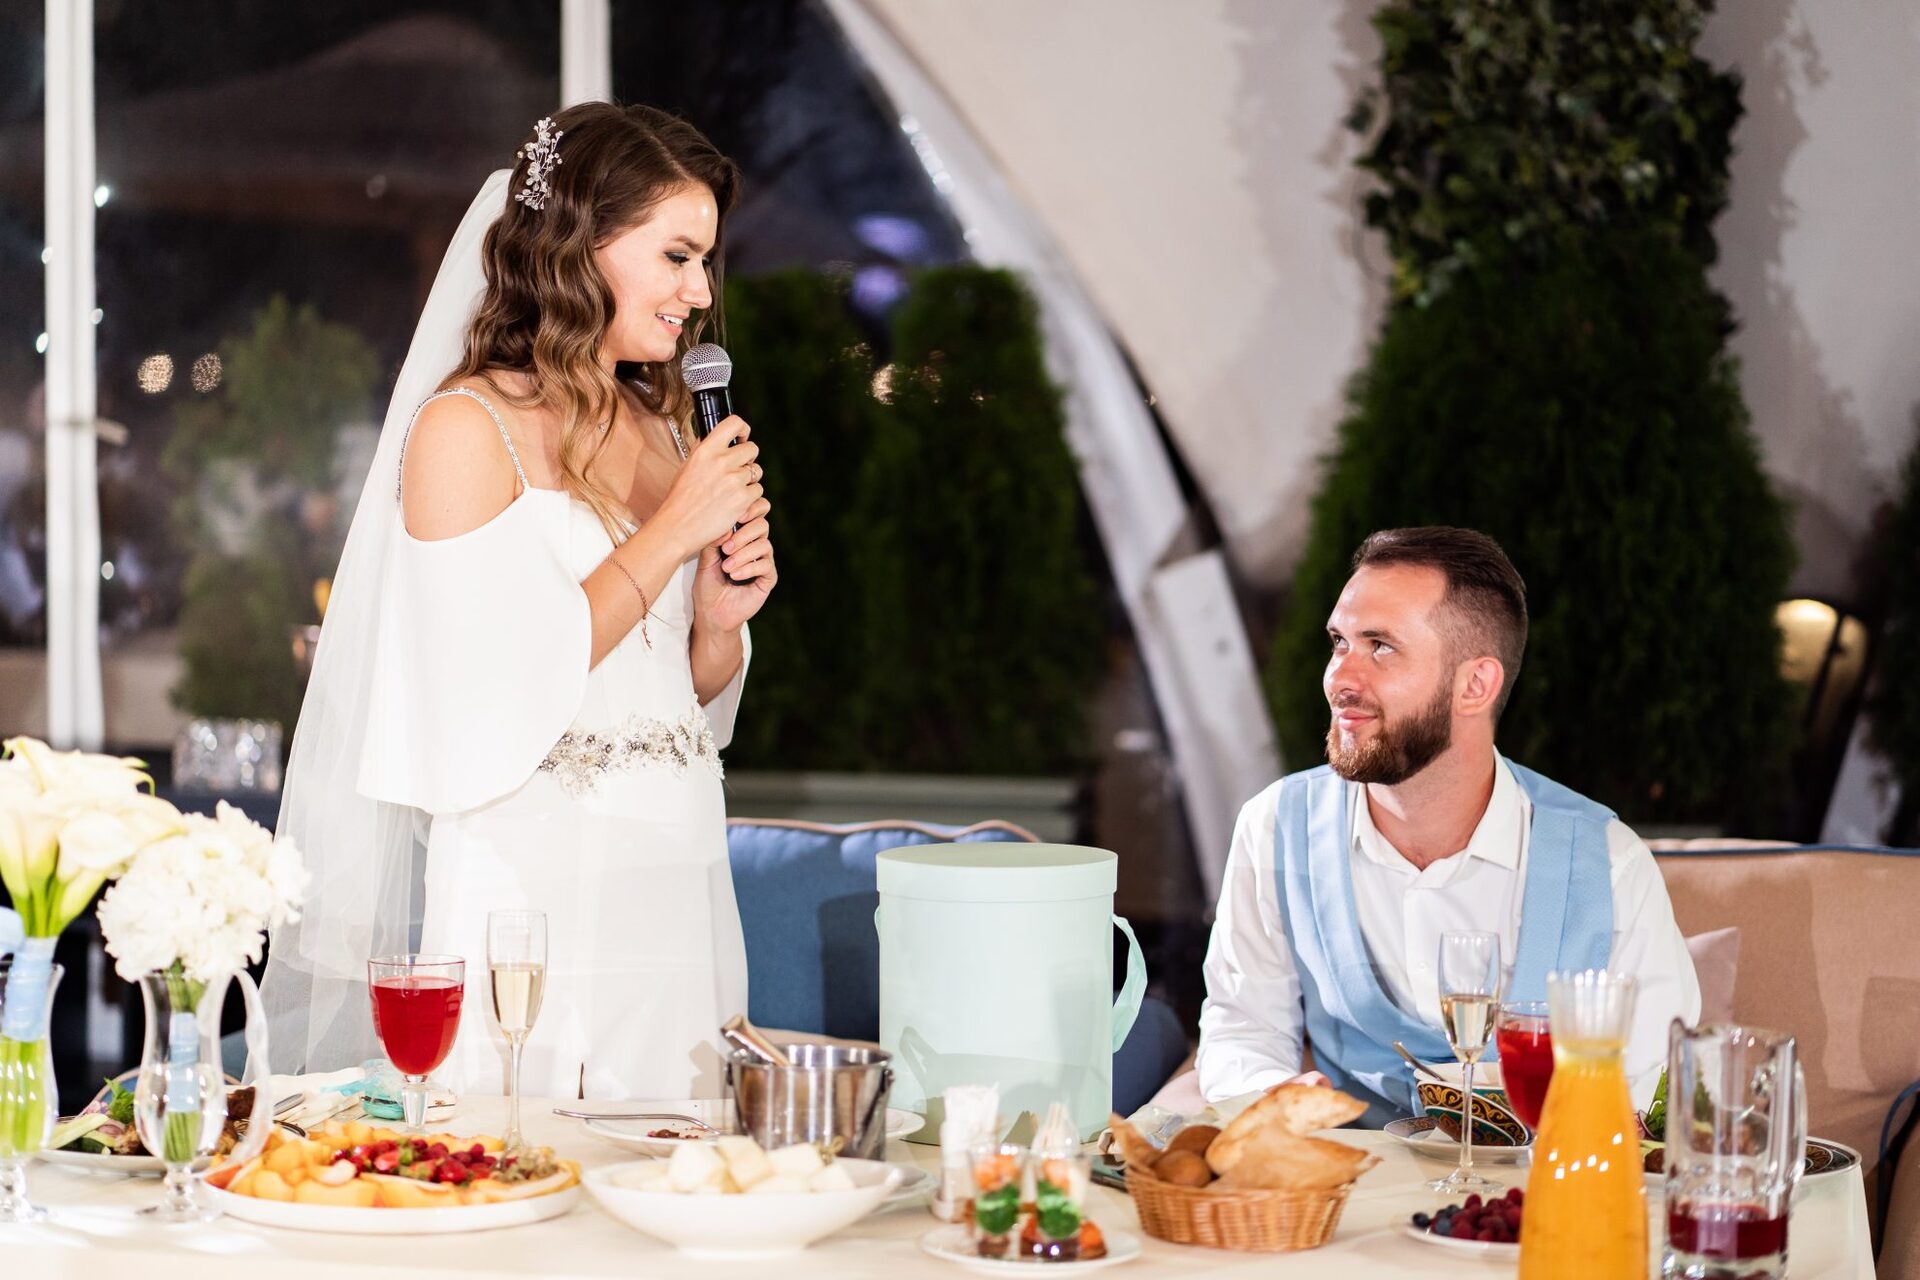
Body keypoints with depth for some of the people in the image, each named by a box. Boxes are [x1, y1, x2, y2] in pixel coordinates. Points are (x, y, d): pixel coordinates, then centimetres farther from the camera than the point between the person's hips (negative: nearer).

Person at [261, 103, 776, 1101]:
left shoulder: (665, 430, 13)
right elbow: (496, 691, -16)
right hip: (525, 883, -7)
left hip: (671, 871, 7)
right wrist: (671, 535, -12)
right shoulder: (466, 429, -8)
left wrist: (720, 619, -2)